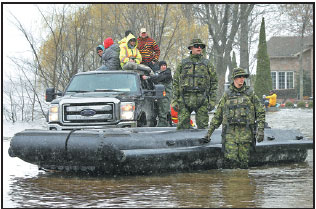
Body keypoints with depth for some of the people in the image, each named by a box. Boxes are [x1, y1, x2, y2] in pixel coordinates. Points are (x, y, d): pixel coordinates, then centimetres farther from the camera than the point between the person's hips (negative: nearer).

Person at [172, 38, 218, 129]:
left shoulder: (207, 64, 10)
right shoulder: (183, 63, 12)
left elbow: (214, 82, 9)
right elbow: (176, 82, 12)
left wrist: (212, 100, 0)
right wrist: (175, 99, 3)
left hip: (201, 99, 0)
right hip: (185, 99, 1)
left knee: (202, 126, -2)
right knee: (182, 126, -3)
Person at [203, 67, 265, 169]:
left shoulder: (250, 94, 9)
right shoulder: (227, 95, 10)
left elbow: (260, 112, 9)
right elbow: (218, 115, 15)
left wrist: (260, 130, -3)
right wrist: (209, 133, 11)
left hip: (245, 133, 0)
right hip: (230, 133, 0)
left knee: (243, 162, -2)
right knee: (230, 159, -15)